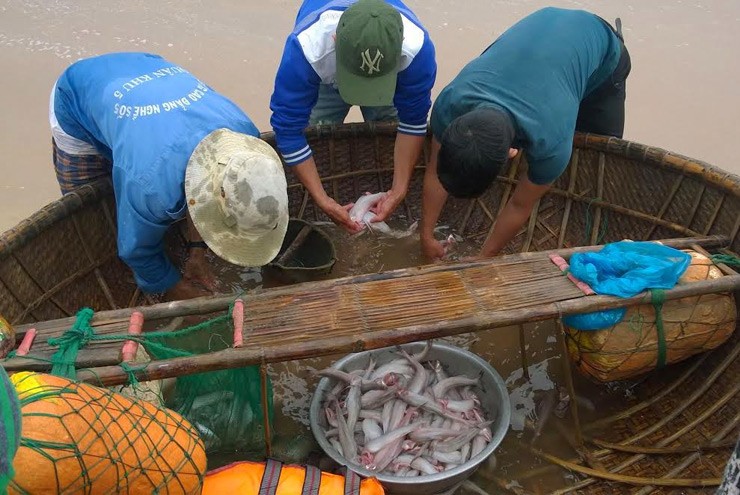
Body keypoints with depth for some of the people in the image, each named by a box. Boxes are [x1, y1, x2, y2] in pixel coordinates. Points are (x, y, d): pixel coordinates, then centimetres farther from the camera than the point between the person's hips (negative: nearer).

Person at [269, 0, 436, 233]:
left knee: (389, 144, -3)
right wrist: (323, 201, -40)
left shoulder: (417, 47, -44)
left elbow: (413, 123, -29)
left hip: (392, 76, 1)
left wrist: (398, 191, -32)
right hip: (323, 77, 0)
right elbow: (288, 129, -38)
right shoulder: (305, 49, -47)